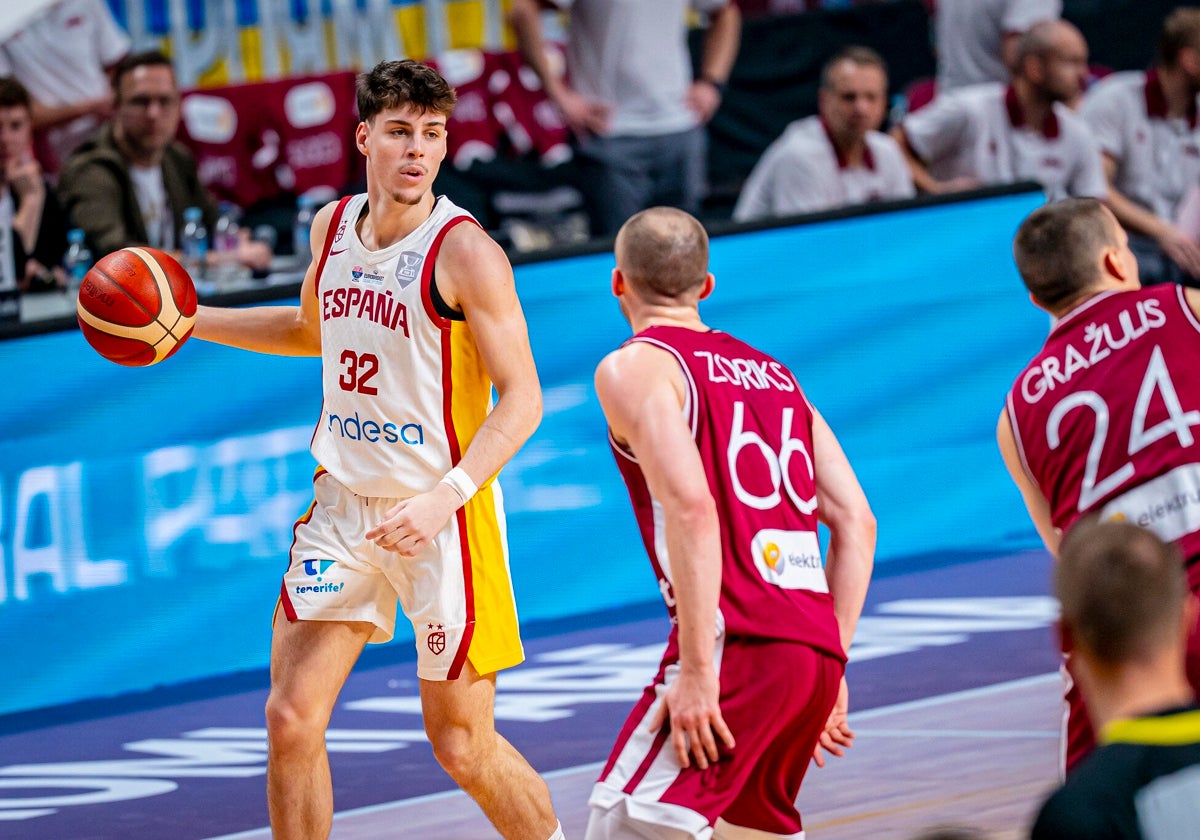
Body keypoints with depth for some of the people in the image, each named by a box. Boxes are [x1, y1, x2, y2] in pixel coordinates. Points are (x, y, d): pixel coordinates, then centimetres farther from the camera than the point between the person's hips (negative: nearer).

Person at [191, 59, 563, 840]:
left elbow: (522, 399, -17)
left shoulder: (463, 251, -16)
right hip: (343, 504, 5)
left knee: (463, 747, 3)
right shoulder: (334, 225, 4)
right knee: (291, 718, -5)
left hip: (445, 517, -5)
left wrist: (445, 498, -29)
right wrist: (190, 321, 17)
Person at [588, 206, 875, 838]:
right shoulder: (773, 373, 24)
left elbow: (691, 507, -14)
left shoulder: (634, 368, 2)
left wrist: (697, 670, -16)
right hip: (815, 647, 8)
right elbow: (856, 521, 18)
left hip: (738, 641, -8)